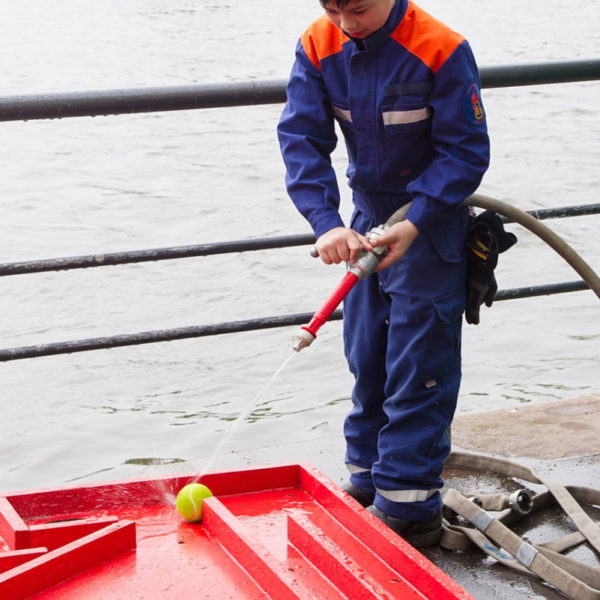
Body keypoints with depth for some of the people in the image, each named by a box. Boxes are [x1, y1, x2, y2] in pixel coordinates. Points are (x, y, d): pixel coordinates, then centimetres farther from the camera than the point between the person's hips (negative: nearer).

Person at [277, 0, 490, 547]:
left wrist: (414, 225, -28)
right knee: (366, 361, 14)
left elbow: (467, 151, -18)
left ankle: (408, 508, 1)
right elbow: (302, 138, -12)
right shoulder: (318, 46, -8)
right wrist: (326, 224, -25)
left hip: (430, 227, -6)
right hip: (368, 224, 6)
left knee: (417, 369, -6)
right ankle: (367, 482, 28)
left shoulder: (441, 50, -22)